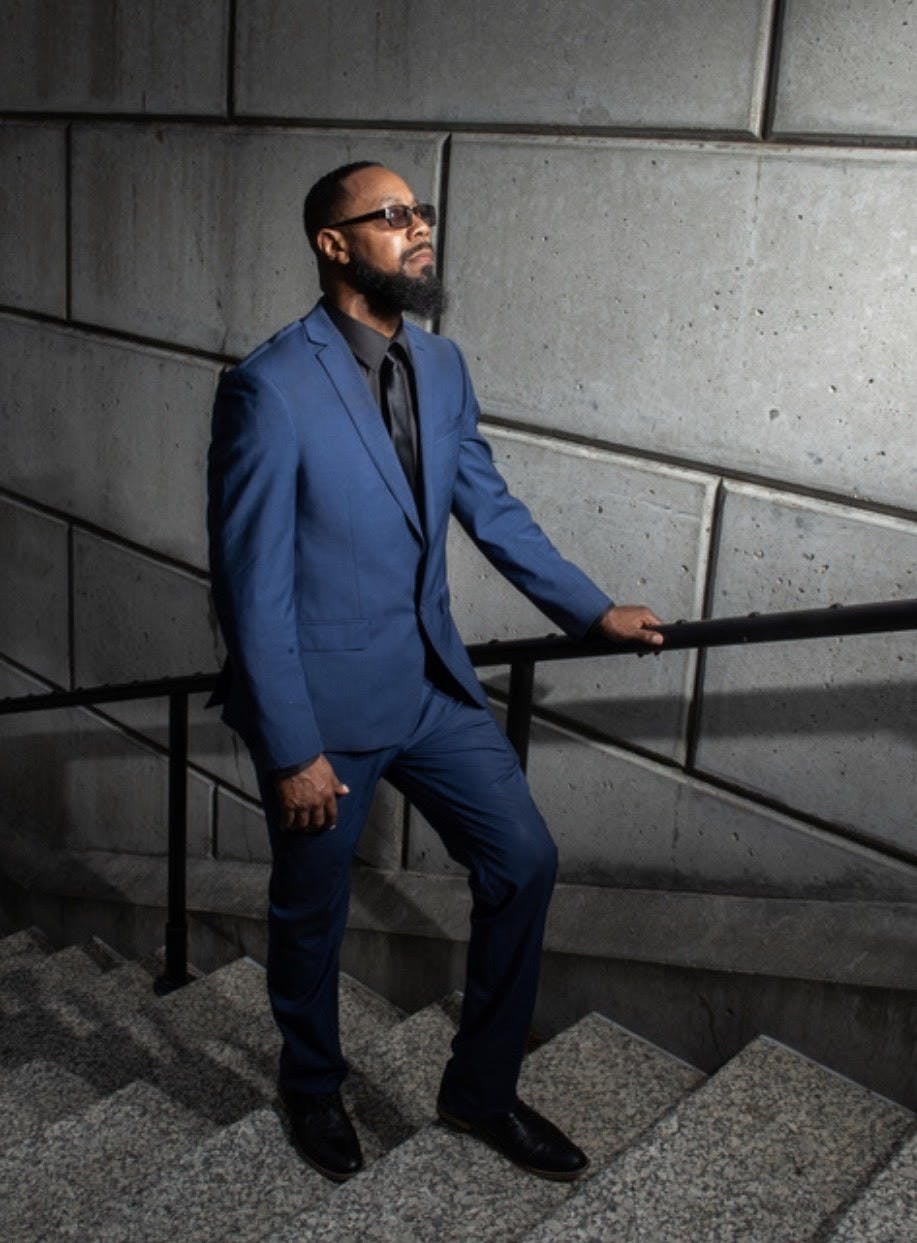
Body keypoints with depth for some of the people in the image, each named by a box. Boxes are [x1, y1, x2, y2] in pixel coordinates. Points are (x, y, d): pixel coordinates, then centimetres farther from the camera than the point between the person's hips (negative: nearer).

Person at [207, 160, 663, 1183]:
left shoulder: (440, 367, 3)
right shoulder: (270, 388, -19)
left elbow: (492, 508, 13)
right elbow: (252, 582, -19)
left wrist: (593, 610, 15)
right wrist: (293, 751, -18)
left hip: (433, 680, 6)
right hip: (323, 702, -6)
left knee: (524, 860, 8)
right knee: (313, 908, 14)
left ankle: (480, 1090, 29)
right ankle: (313, 1087, 43)